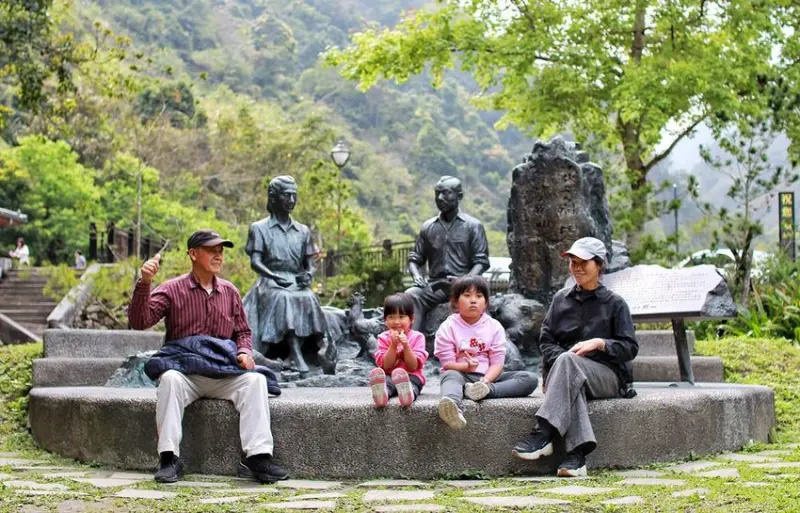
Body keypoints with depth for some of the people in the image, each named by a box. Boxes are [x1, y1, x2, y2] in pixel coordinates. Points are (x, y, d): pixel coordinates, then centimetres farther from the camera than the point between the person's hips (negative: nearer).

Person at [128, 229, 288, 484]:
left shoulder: (229, 291, 13)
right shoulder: (172, 289, 2)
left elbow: (243, 331, 21)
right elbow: (139, 322, -9)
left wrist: (244, 352, -2)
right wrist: (144, 283, -22)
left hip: (224, 375, 3)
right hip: (185, 373, -2)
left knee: (256, 379, -25)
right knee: (169, 378, -36)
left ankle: (257, 456, -32)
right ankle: (169, 458, -31)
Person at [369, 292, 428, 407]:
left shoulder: (417, 337, 4)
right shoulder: (383, 338, 8)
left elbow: (413, 366, -6)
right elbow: (386, 366, -4)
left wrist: (406, 345, -19)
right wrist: (393, 345, -15)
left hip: (411, 376, -1)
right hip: (389, 376, 1)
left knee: (412, 384, -38)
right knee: (378, 375, -35)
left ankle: (408, 394, -74)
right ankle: (381, 394, -69)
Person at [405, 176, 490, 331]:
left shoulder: (473, 226, 5)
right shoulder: (428, 227, 15)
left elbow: (481, 261, -1)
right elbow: (415, 258, 16)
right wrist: (417, 276, -7)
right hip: (435, 286, 3)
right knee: (411, 295, -28)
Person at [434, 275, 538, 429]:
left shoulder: (494, 327, 7)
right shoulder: (448, 328, 2)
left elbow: (497, 362, -2)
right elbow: (447, 363, -5)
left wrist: (486, 380, -23)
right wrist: (466, 366, -27)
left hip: (488, 377, 3)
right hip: (461, 374, -3)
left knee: (530, 379, -19)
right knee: (450, 376, -37)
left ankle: (484, 389, -45)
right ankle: (452, 407, -73)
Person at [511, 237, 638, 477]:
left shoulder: (614, 303, 10)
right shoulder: (561, 299, 19)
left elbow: (630, 348, 2)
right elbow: (545, 341, 11)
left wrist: (599, 343, -15)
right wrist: (562, 358, -10)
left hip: (607, 376, -2)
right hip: (568, 375, 2)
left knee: (567, 361, -35)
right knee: (570, 385, -37)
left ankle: (543, 434, -45)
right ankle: (577, 453, -51)